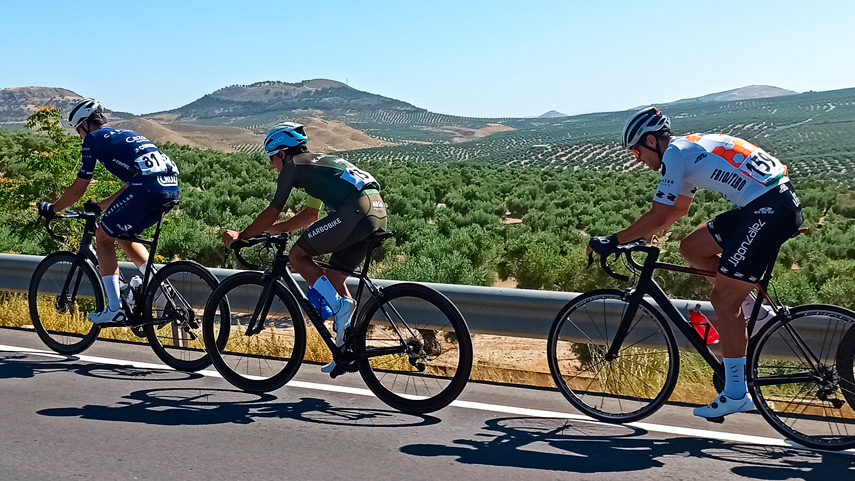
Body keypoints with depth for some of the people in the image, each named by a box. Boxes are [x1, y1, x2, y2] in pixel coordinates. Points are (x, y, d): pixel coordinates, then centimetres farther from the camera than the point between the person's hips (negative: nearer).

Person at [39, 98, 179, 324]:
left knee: (104, 237, 11)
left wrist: (51, 209, 29)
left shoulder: (94, 139, 12)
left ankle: (115, 309, 5)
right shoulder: (127, 135, 34)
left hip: (147, 187, -7)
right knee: (124, 236, 27)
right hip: (172, 188, 8)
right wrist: (101, 206, 44)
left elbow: (78, 189, 13)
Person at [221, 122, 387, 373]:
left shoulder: (293, 166, 8)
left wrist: (240, 236, 17)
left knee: (298, 255, 1)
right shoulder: (317, 163, 33)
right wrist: (273, 229, 42)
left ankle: (339, 305, -8)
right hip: (379, 212, 9)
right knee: (333, 276, 17)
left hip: (357, 210, -9)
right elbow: (311, 215, 40)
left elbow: (272, 212, 7)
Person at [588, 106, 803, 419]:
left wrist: (613, 241, -4)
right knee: (691, 248, 14)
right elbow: (679, 209, 31)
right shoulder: (690, 149, 21)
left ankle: (736, 393, 0)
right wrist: (640, 237, 28)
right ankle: (748, 302, 14)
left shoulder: (675, 154, -8)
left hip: (771, 210, -10)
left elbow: (658, 217, -12)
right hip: (762, 206, 10)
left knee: (723, 300, -5)